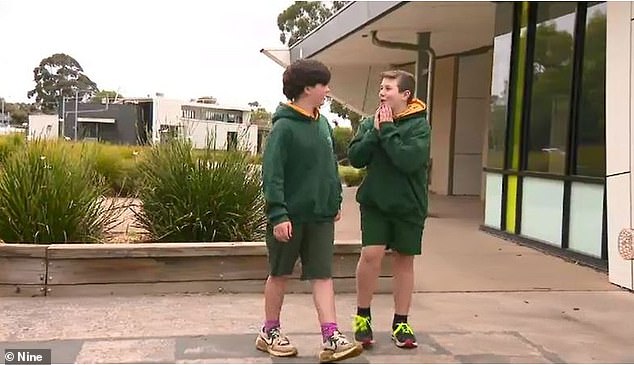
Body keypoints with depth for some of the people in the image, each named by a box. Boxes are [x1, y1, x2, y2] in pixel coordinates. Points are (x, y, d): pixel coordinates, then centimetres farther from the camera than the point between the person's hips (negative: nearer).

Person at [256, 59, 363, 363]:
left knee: (322, 275, 1)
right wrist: (278, 214, -22)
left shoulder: (323, 124, 9)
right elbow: (272, 173, -17)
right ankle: (269, 333, 25)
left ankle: (331, 339, 0)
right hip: (290, 216, -6)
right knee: (279, 274, 9)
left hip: (320, 216, 6)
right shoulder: (285, 126, -13)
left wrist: (336, 202, 16)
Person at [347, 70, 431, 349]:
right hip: (374, 200, 2)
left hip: (408, 204, -1)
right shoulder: (371, 122, 4)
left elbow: (409, 161, -22)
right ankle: (362, 316, 11)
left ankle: (401, 322, 21)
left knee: (404, 259, 8)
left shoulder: (419, 125, -8)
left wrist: (387, 130, -17)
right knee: (371, 254, -9)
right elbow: (355, 158, -3)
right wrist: (375, 131, -13)